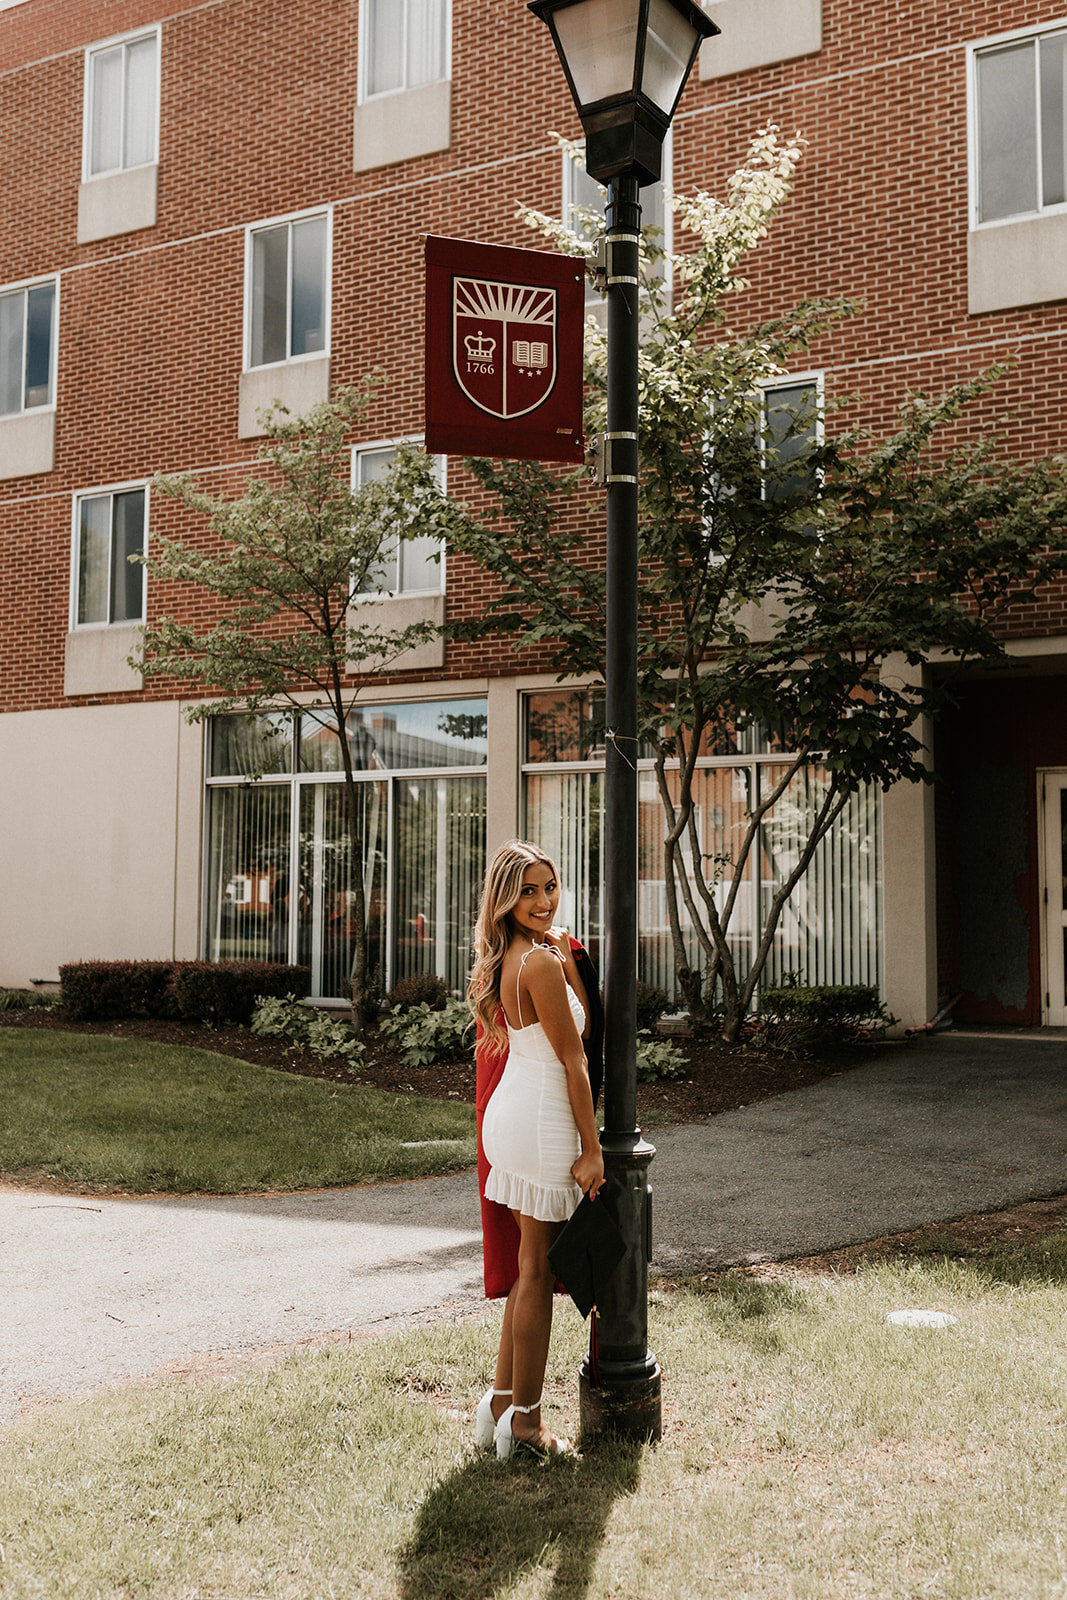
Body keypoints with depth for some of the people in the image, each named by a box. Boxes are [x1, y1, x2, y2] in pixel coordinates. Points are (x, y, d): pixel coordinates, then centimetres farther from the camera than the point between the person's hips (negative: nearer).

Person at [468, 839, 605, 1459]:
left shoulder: (509, 959, 11)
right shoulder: (540, 963, -18)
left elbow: (582, 1018, 17)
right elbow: (573, 1061, -15)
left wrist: (568, 960, 6)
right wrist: (591, 1149, -13)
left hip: (511, 1110, 10)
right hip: (543, 1122, -10)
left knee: (530, 1265, 19)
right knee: (537, 1271, 1)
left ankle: (503, 1399, 27)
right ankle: (525, 1421, 10)